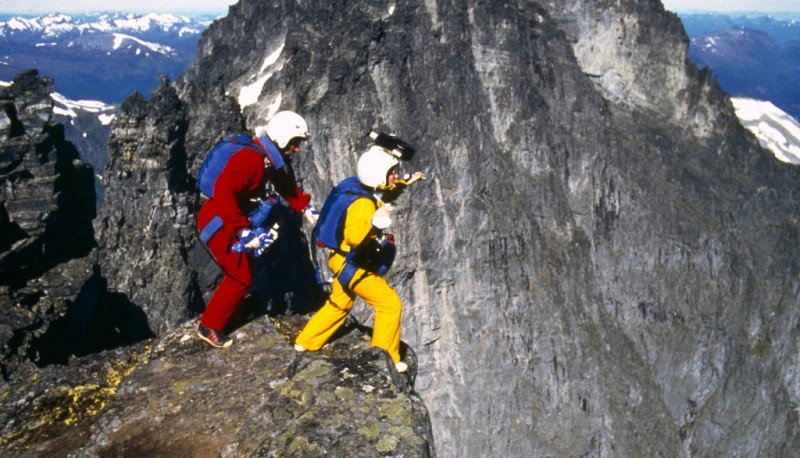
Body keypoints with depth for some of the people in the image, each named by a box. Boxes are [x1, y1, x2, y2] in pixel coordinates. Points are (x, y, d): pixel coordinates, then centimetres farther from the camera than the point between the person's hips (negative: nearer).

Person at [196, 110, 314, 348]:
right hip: (218, 222, -10)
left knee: (246, 270, 19)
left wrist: (306, 207, 1)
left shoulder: (273, 159, 3)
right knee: (241, 277, -2)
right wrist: (243, 231, -39)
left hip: (234, 220, 10)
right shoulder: (250, 157, -27)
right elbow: (224, 191, -37)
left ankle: (215, 319, 34)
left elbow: (287, 186, 16)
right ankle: (209, 327, 14)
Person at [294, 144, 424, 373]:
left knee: (339, 304, 25)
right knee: (390, 304, -5)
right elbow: (354, 236, -41)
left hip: (344, 260, 10)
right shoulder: (363, 204, -28)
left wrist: (406, 182, 20)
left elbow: (386, 192, 24)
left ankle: (305, 343, 37)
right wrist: (373, 222, -54)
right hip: (353, 265, -10)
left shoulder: (366, 191, 0)